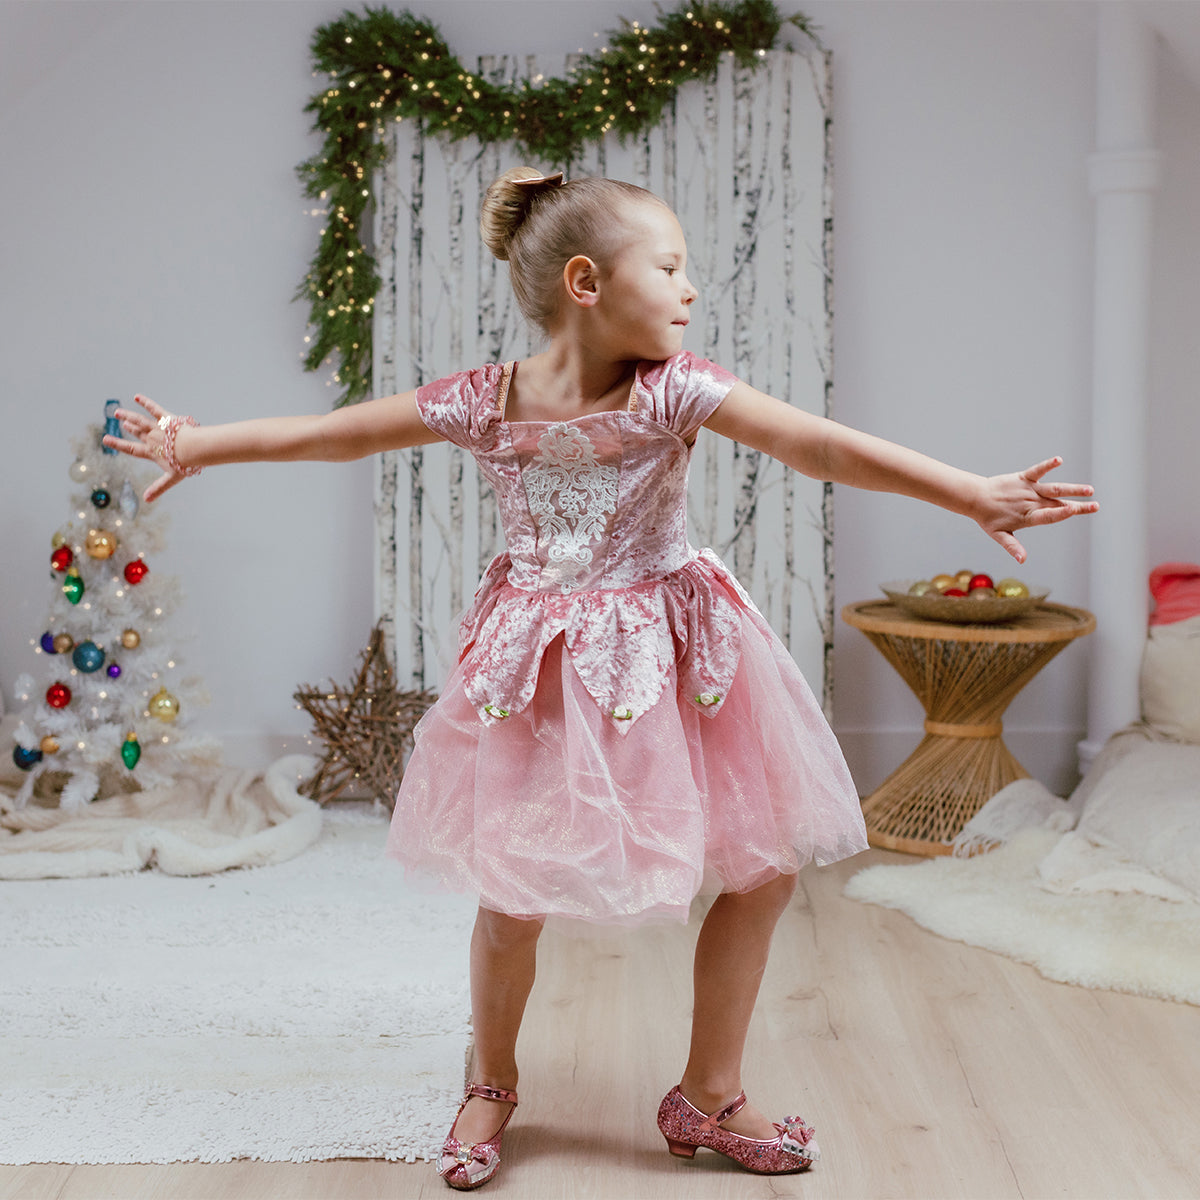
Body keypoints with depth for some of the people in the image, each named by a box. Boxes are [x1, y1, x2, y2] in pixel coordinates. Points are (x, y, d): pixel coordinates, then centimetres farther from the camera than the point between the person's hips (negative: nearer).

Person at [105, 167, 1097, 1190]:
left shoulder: (674, 388, -15)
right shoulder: (484, 402, -13)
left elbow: (818, 445, -23)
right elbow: (338, 433, -1)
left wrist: (971, 493, -31)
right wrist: (199, 445, 5)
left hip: (671, 663, 2)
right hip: (541, 669, -1)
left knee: (763, 868, 4)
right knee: (517, 894, 4)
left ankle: (710, 1094, 24)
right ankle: (492, 1085, 33)